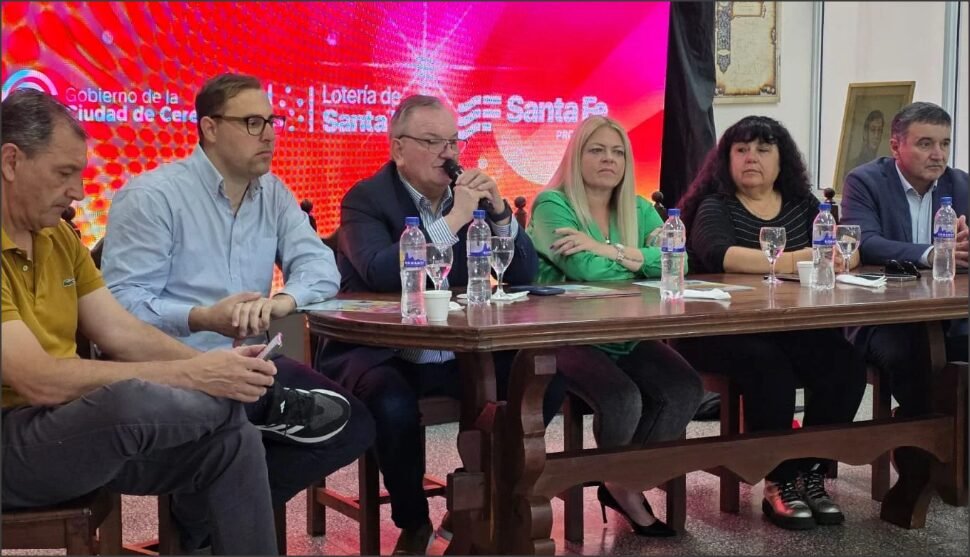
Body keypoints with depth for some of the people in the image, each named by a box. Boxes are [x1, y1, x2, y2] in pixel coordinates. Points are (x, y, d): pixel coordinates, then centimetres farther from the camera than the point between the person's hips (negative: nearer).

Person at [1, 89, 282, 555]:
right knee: (130, 398, -35)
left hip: (73, 425, 8)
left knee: (233, 441, -10)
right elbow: (40, 380, -26)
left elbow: (121, 333, 7)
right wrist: (191, 375, -26)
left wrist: (209, 365, -12)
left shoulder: (57, 235, 10)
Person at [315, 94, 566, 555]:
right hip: (378, 354, -5)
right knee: (394, 405, -36)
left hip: (456, 356, 6)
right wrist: (454, 219, -27)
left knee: (546, 379, -12)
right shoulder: (365, 199, -8)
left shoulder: (471, 195, 7)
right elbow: (381, 274, -28)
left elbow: (524, 274, 4)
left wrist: (499, 211, -12)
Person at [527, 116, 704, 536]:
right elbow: (586, 270, -23)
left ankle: (627, 479, 5)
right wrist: (643, 260, -5)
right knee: (622, 400, -30)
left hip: (629, 338, 6)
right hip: (567, 337, -6)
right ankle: (622, 483, 5)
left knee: (686, 389, -19)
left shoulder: (638, 209, 11)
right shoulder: (552, 204, -6)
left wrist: (612, 250, -19)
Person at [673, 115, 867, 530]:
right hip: (722, 331, -4)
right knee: (769, 367, -34)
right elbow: (719, 255, -22)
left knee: (846, 365, -22)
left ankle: (811, 475, -9)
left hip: (792, 329, 4)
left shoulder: (803, 205, 13)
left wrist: (835, 256, -24)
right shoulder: (714, 207, 0)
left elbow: (850, 250, 2)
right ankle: (780, 484, -19)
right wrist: (790, 261, -33)